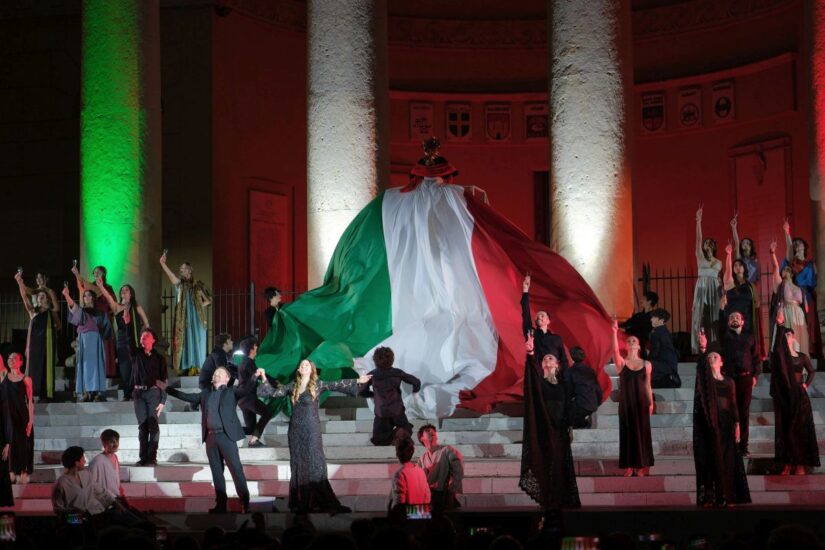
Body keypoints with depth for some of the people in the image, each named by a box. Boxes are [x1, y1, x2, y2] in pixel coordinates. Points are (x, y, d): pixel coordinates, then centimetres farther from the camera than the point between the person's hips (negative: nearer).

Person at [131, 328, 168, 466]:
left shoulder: (159, 358, 6)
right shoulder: (137, 355, 14)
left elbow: (164, 381, 3)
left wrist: (162, 400, -2)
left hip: (153, 393, -3)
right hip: (139, 393, 3)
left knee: (153, 425, -8)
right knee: (142, 426, 3)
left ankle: (152, 457, -8)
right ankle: (143, 457, 5)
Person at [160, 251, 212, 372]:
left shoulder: (198, 285, 7)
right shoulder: (180, 284, 5)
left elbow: (209, 300, 16)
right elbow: (171, 275, -16)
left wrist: (201, 305, -3)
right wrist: (162, 263, -32)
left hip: (196, 320, 0)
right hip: (183, 319, 0)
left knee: (196, 343, 0)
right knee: (184, 343, -2)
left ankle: (197, 367, 4)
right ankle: (185, 368, -1)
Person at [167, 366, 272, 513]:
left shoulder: (232, 392, 6)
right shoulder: (206, 394, 19)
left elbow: (248, 390, -8)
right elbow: (187, 397, 25)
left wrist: (256, 377, -26)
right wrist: (167, 388, 24)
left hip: (226, 435, -5)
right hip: (210, 437, 5)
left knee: (236, 470, -7)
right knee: (216, 472, 6)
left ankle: (245, 503, -5)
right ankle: (221, 504, 11)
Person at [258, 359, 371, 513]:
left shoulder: (318, 385, 0)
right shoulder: (292, 386, 9)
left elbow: (337, 385, -7)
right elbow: (274, 393, 14)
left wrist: (357, 381, -16)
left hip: (312, 430, -3)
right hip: (296, 430, 3)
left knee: (314, 464, -6)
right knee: (298, 465, 5)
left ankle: (317, 502, -5)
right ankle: (301, 502, 8)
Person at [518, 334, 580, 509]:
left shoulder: (561, 383, 13)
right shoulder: (540, 380, 2)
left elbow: (566, 407, 15)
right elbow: (534, 369, -20)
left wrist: (568, 427, 10)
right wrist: (531, 355, -39)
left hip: (559, 429, 4)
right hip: (545, 428, -4)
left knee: (560, 464, 3)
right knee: (547, 462, -8)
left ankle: (562, 500, 6)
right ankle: (549, 500, -8)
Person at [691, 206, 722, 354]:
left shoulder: (719, 263, 15)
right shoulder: (700, 257, 7)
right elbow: (698, 239, -4)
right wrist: (698, 221, -13)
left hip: (715, 290, 2)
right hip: (702, 289, -2)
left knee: (715, 319, -2)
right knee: (702, 318, -5)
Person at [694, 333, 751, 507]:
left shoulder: (729, 382, 13)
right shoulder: (706, 379, 5)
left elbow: (734, 404, 10)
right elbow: (700, 366, -15)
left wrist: (737, 425, 1)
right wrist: (702, 349, -31)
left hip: (725, 423, 2)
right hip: (709, 422, -2)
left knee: (727, 460, 1)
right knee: (710, 458, -6)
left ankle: (727, 496, 4)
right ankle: (709, 497, -8)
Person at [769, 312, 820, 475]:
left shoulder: (802, 356, 6)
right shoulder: (780, 356, 1)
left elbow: (812, 372, 18)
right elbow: (777, 345, -20)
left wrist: (806, 384, -1)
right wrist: (779, 325, -32)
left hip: (799, 396, 0)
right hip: (784, 395, 0)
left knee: (800, 428, -1)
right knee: (785, 428, 0)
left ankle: (800, 464, 1)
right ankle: (788, 463, 3)